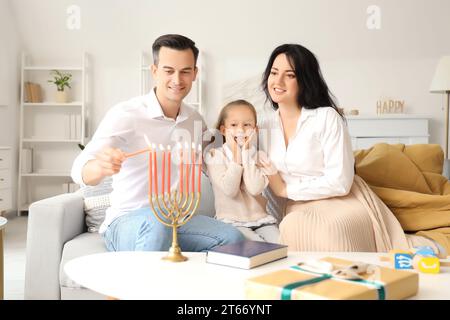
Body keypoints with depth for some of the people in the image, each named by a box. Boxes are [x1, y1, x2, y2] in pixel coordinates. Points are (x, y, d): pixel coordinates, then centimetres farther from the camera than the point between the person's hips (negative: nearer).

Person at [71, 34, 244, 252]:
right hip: (126, 223, -4)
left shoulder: (195, 119, 7)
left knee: (232, 238, -21)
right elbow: (81, 170, -25)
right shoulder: (125, 114, -11)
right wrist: (100, 166, -47)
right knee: (156, 219, -37)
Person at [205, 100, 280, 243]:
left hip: (260, 219, 3)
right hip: (232, 221, -3)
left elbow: (255, 189, -15)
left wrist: (246, 154, -12)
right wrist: (236, 157, -13)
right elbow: (229, 190, -15)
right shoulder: (214, 155, -1)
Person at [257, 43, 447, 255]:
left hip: (343, 205, -4)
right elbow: (277, 192, 15)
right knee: (291, 227, -31)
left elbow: (340, 183, -16)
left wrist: (287, 189, -10)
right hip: (300, 210, 4)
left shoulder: (326, 117, -9)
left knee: (330, 227, -37)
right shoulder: (266, 129, 9)